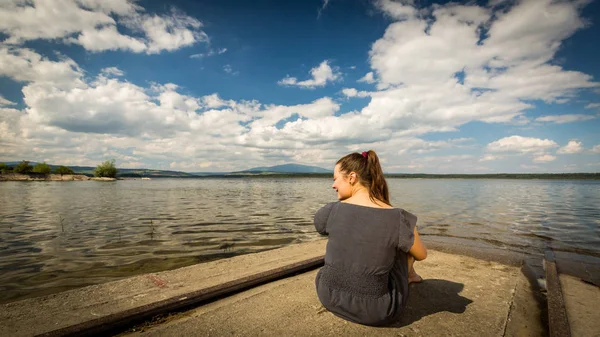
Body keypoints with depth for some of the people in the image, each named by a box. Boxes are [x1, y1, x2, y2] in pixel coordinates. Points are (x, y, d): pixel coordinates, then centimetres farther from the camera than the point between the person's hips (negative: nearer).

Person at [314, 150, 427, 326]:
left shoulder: (329, 211, -14)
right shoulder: (399, 219, -17)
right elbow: (421, 255, 3)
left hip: (329, 296, 2)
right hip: (375, 312, -1)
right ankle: (409, 275, 52)